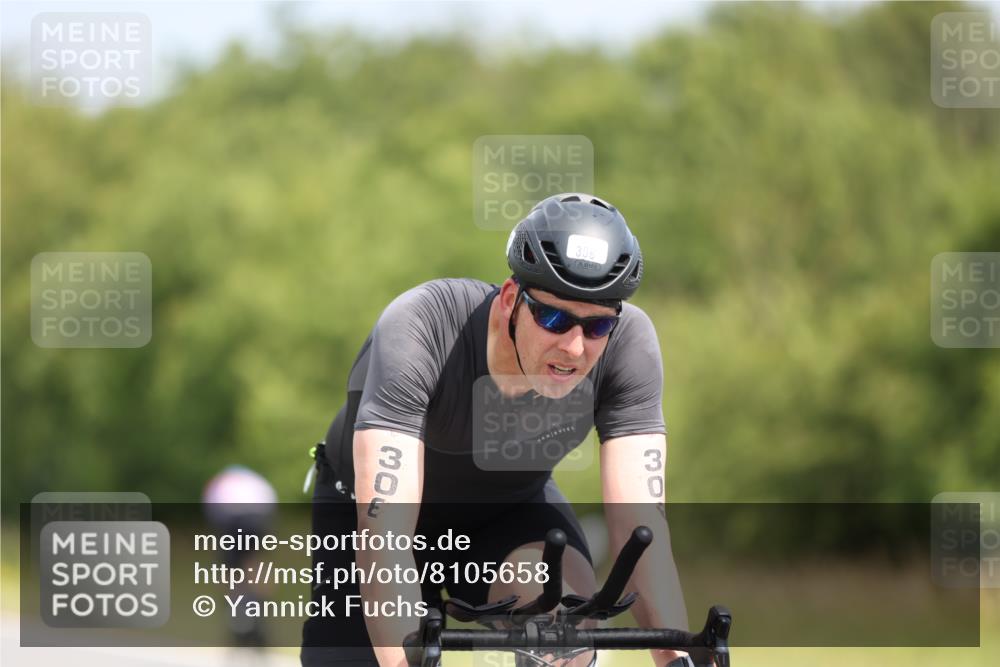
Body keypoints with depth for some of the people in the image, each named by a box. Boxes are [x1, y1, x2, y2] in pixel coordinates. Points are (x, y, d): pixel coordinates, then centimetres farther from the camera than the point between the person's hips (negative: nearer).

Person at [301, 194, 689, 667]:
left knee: (568, 614, -30)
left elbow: (640, 521, -32)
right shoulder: (418, 330, -38)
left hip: (509, 509, 1)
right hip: (369, 503, -1)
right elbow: (382, 530, -45)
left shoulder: (628, 342, -29)